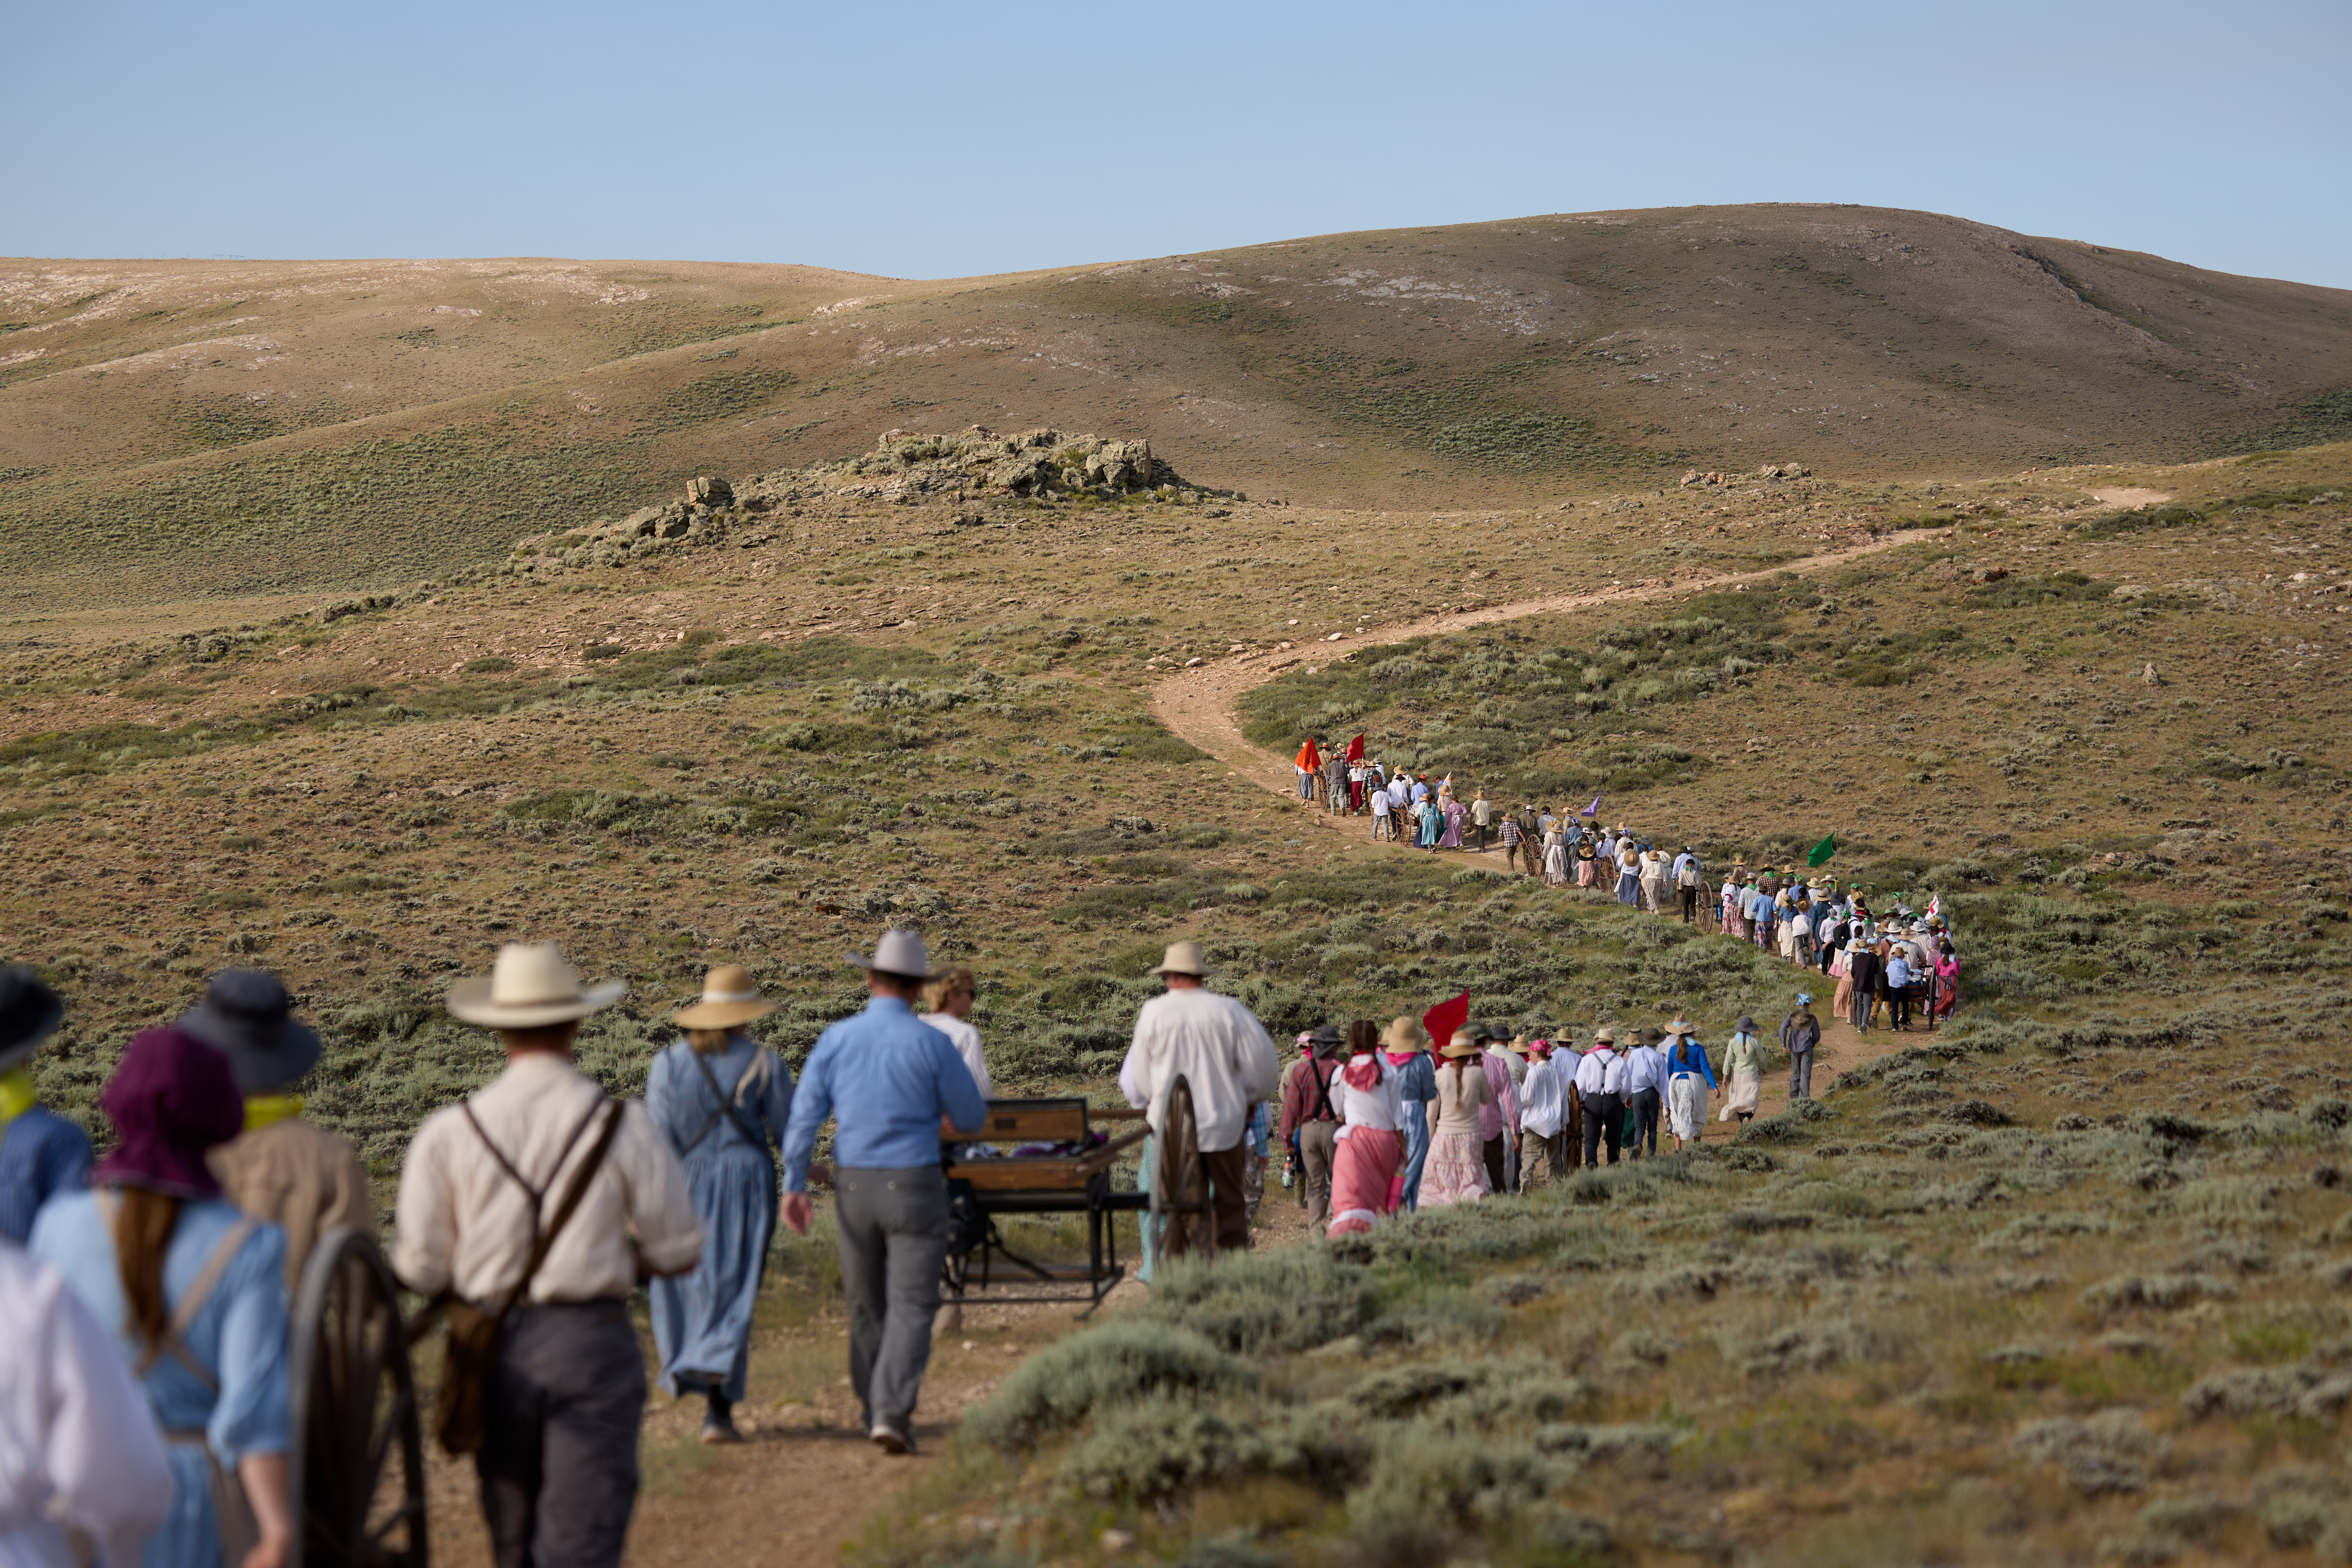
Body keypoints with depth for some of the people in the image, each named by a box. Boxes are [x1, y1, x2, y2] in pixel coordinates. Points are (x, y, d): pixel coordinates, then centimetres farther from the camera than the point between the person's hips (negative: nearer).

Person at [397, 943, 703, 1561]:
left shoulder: (449, 1132, -3)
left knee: (516, 1545, 18)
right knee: (582, 1546, -3)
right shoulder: (624, 1126, -6)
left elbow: (419, 1268, -1)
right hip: (593, 1344, -2)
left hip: (494, 1348, 2)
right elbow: (677, 1248, -1)